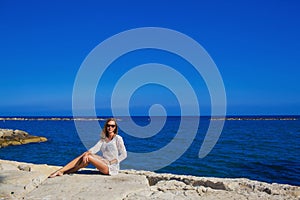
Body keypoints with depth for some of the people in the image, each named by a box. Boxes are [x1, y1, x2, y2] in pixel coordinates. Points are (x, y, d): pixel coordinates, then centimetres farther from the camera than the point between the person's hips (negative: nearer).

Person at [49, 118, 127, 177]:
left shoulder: (118, 138, -8)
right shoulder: (103, 139, 11)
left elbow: (124, 155, -9)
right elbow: (95, 148, -4)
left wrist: (111, 162, -14)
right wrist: (87, 153, -24)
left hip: (112, 168, -6)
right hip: (104, 162, 6)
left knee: (89, 157, -18)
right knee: (85, 155, -10)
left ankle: (65, 172, 0)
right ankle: (61, 171, -9)